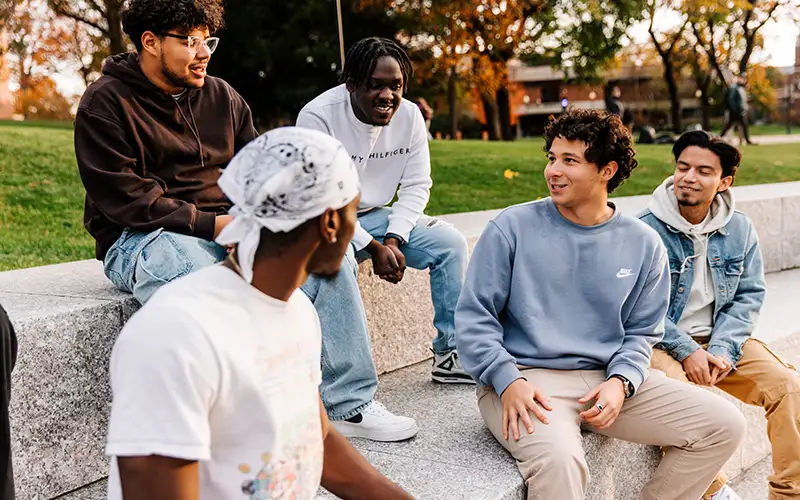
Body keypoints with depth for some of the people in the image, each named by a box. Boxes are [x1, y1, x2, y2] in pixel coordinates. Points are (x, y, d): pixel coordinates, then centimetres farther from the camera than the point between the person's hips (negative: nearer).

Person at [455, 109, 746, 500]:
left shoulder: (643, 244, 7)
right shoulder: (511, 228, -2)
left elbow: (641, 332, 12)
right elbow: (473, 315, -3)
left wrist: (621, 382, -9)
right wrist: (508, 380, -16)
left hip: (609, 378, 5)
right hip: (527, 379, -4)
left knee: (724, 425, -6)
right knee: (558, 460, -36)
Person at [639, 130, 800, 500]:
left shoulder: (740, 229, 5)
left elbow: (749, 295, 4)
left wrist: (721, 349, -12)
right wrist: (687, 351, -18)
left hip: (720, 340, 4)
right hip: (661, 344, -4)